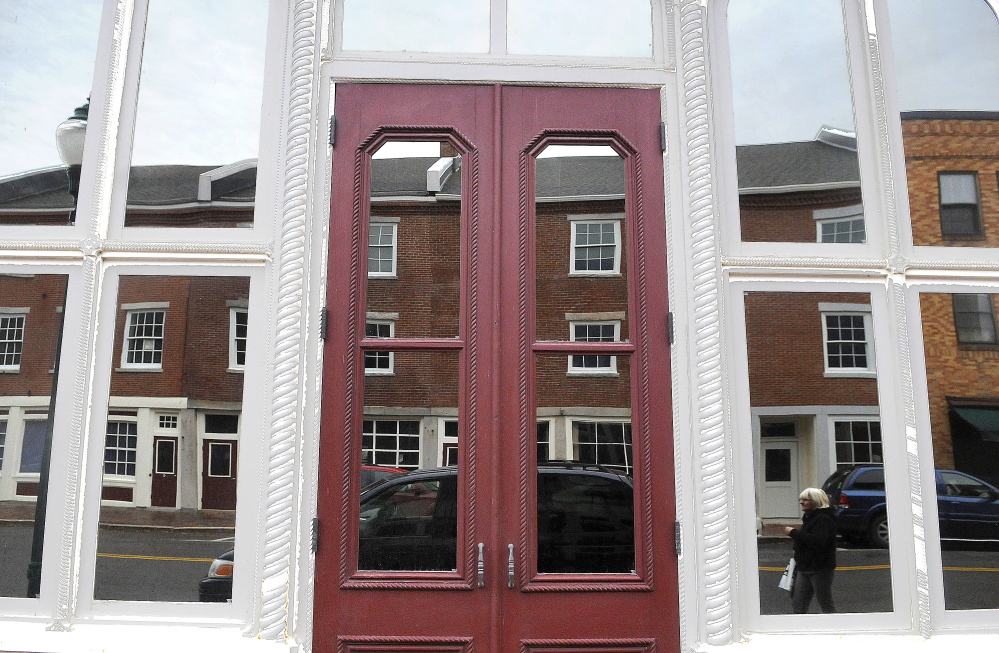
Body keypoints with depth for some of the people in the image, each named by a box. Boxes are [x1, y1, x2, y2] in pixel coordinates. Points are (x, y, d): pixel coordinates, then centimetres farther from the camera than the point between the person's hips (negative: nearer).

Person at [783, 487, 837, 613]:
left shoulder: (824, 519, -15)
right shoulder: (809, 518, 17)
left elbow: (817, 541, -30)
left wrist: (794, 533, -24)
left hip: (820, 570, -10)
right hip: (804, 569, 10)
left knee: (826, 605, 1)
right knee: (798, 604, 9)